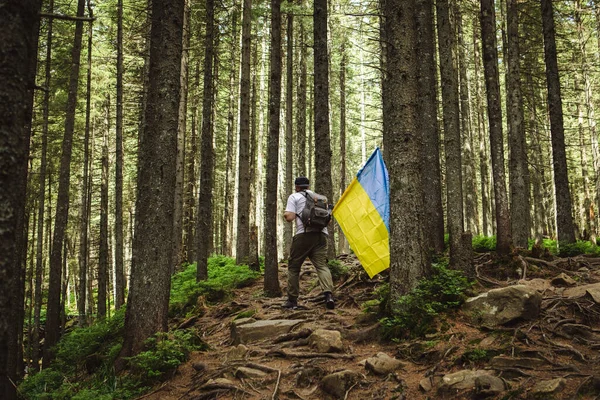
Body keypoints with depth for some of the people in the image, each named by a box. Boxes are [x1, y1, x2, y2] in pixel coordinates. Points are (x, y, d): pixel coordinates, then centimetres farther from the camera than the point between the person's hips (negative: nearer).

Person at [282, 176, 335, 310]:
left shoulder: (294, 197, 6)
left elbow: (290, 217, -4)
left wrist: (285, 214, 17)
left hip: (304, 234, -4)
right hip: (321, 234, 4)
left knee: (293, 267, 9)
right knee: (322, 265, -4)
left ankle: (292, 300, 12)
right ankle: (328, 294, -27)